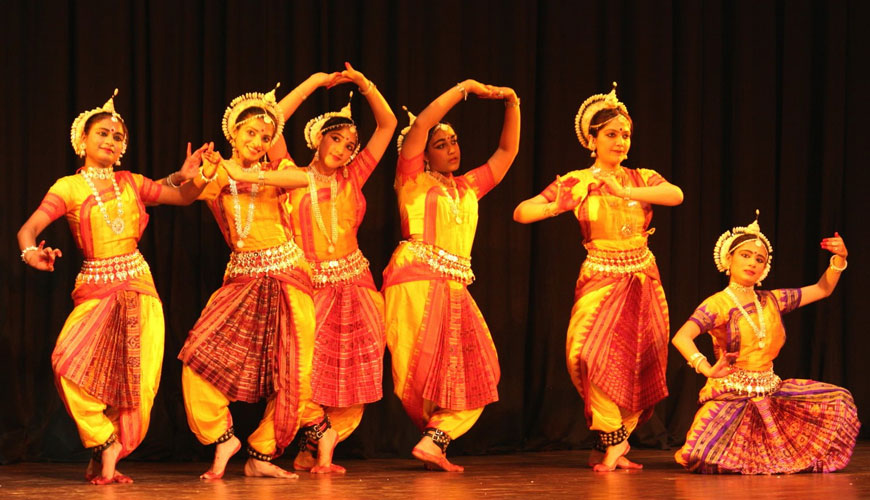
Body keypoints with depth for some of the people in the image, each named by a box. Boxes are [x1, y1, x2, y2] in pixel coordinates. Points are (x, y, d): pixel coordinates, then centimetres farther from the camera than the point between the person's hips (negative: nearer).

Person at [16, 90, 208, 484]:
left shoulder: (131, 183, 13)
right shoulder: (68, 188, 1)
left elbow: (183, 198, 20)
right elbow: (28, 228, -9)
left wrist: (191, 176, -3)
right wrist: (31, 251, -32)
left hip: (138, 288, 3)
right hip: (96, 286, -3)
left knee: (136, 380, -7)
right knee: (70, 362, -27)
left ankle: (104, 461, 12)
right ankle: (105, 443, -8)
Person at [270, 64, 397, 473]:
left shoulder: (352, 178, 9)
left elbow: (387, 124, 9)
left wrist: (363, 83, 1)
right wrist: (314, 82, -1)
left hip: (352, 284, 3)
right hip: (309, 286, -3)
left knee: (347, 378, 1)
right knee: (305, 373, -8)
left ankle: (311, 453, 13)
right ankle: (310, 450, 11)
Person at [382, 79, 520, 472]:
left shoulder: (469, 187, 23)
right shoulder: (414, 180, 7)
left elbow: (507, 151, 28)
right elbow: (421, 123, -5)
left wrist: (512, 104, 17)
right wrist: (466, 88, -1)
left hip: (456, 288, 6)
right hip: (416, 280, -6)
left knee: (473, 373, -5)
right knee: (422, 367, -13)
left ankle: (434, 440, -9)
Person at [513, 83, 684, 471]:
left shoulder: (642, 179, 4)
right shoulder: (577, 183, -2)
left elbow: (676, 195, -18)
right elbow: (521, 213, -8)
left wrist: (625, 192, -26)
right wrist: (553, 207, -28)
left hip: (643, 281, 3)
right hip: (601, 280, -3)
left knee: (638, 365, 3)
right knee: (596, 356, -21)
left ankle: (613, 445, 17)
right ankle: (614, 443, -7)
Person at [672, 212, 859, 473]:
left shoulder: (772, 300, 11)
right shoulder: (718, 304, -8)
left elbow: (822, 289, 21)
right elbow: (681, 338, -23)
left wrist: (839, 259, 5)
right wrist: (708, 370, -38)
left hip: (771, 390, 6)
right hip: (731, 393, -6)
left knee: (839, 401, -2)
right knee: (700, 455, -29)